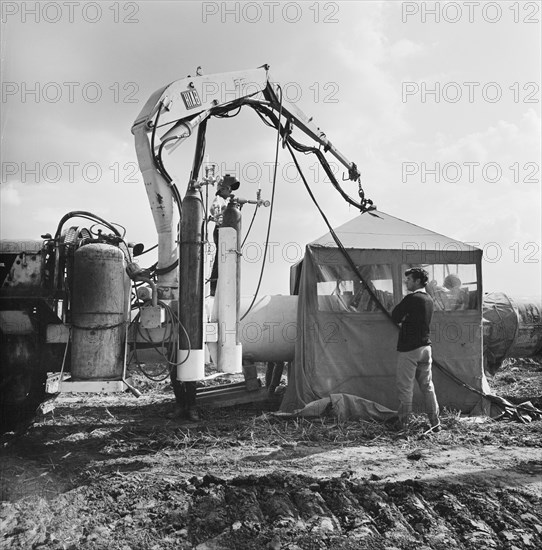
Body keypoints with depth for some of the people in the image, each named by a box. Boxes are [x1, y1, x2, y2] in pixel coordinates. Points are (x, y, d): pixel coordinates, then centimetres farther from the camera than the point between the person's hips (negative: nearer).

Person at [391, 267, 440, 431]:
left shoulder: (411, 298, -15)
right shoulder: (428, 299, 11)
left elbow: (395, 316, -11)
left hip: (409, 348, -8)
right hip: (425, 346, 8)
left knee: (405, 387, 1)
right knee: (427, 386, 13)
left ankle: (403, 423, 7)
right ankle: (435, 423, 17)